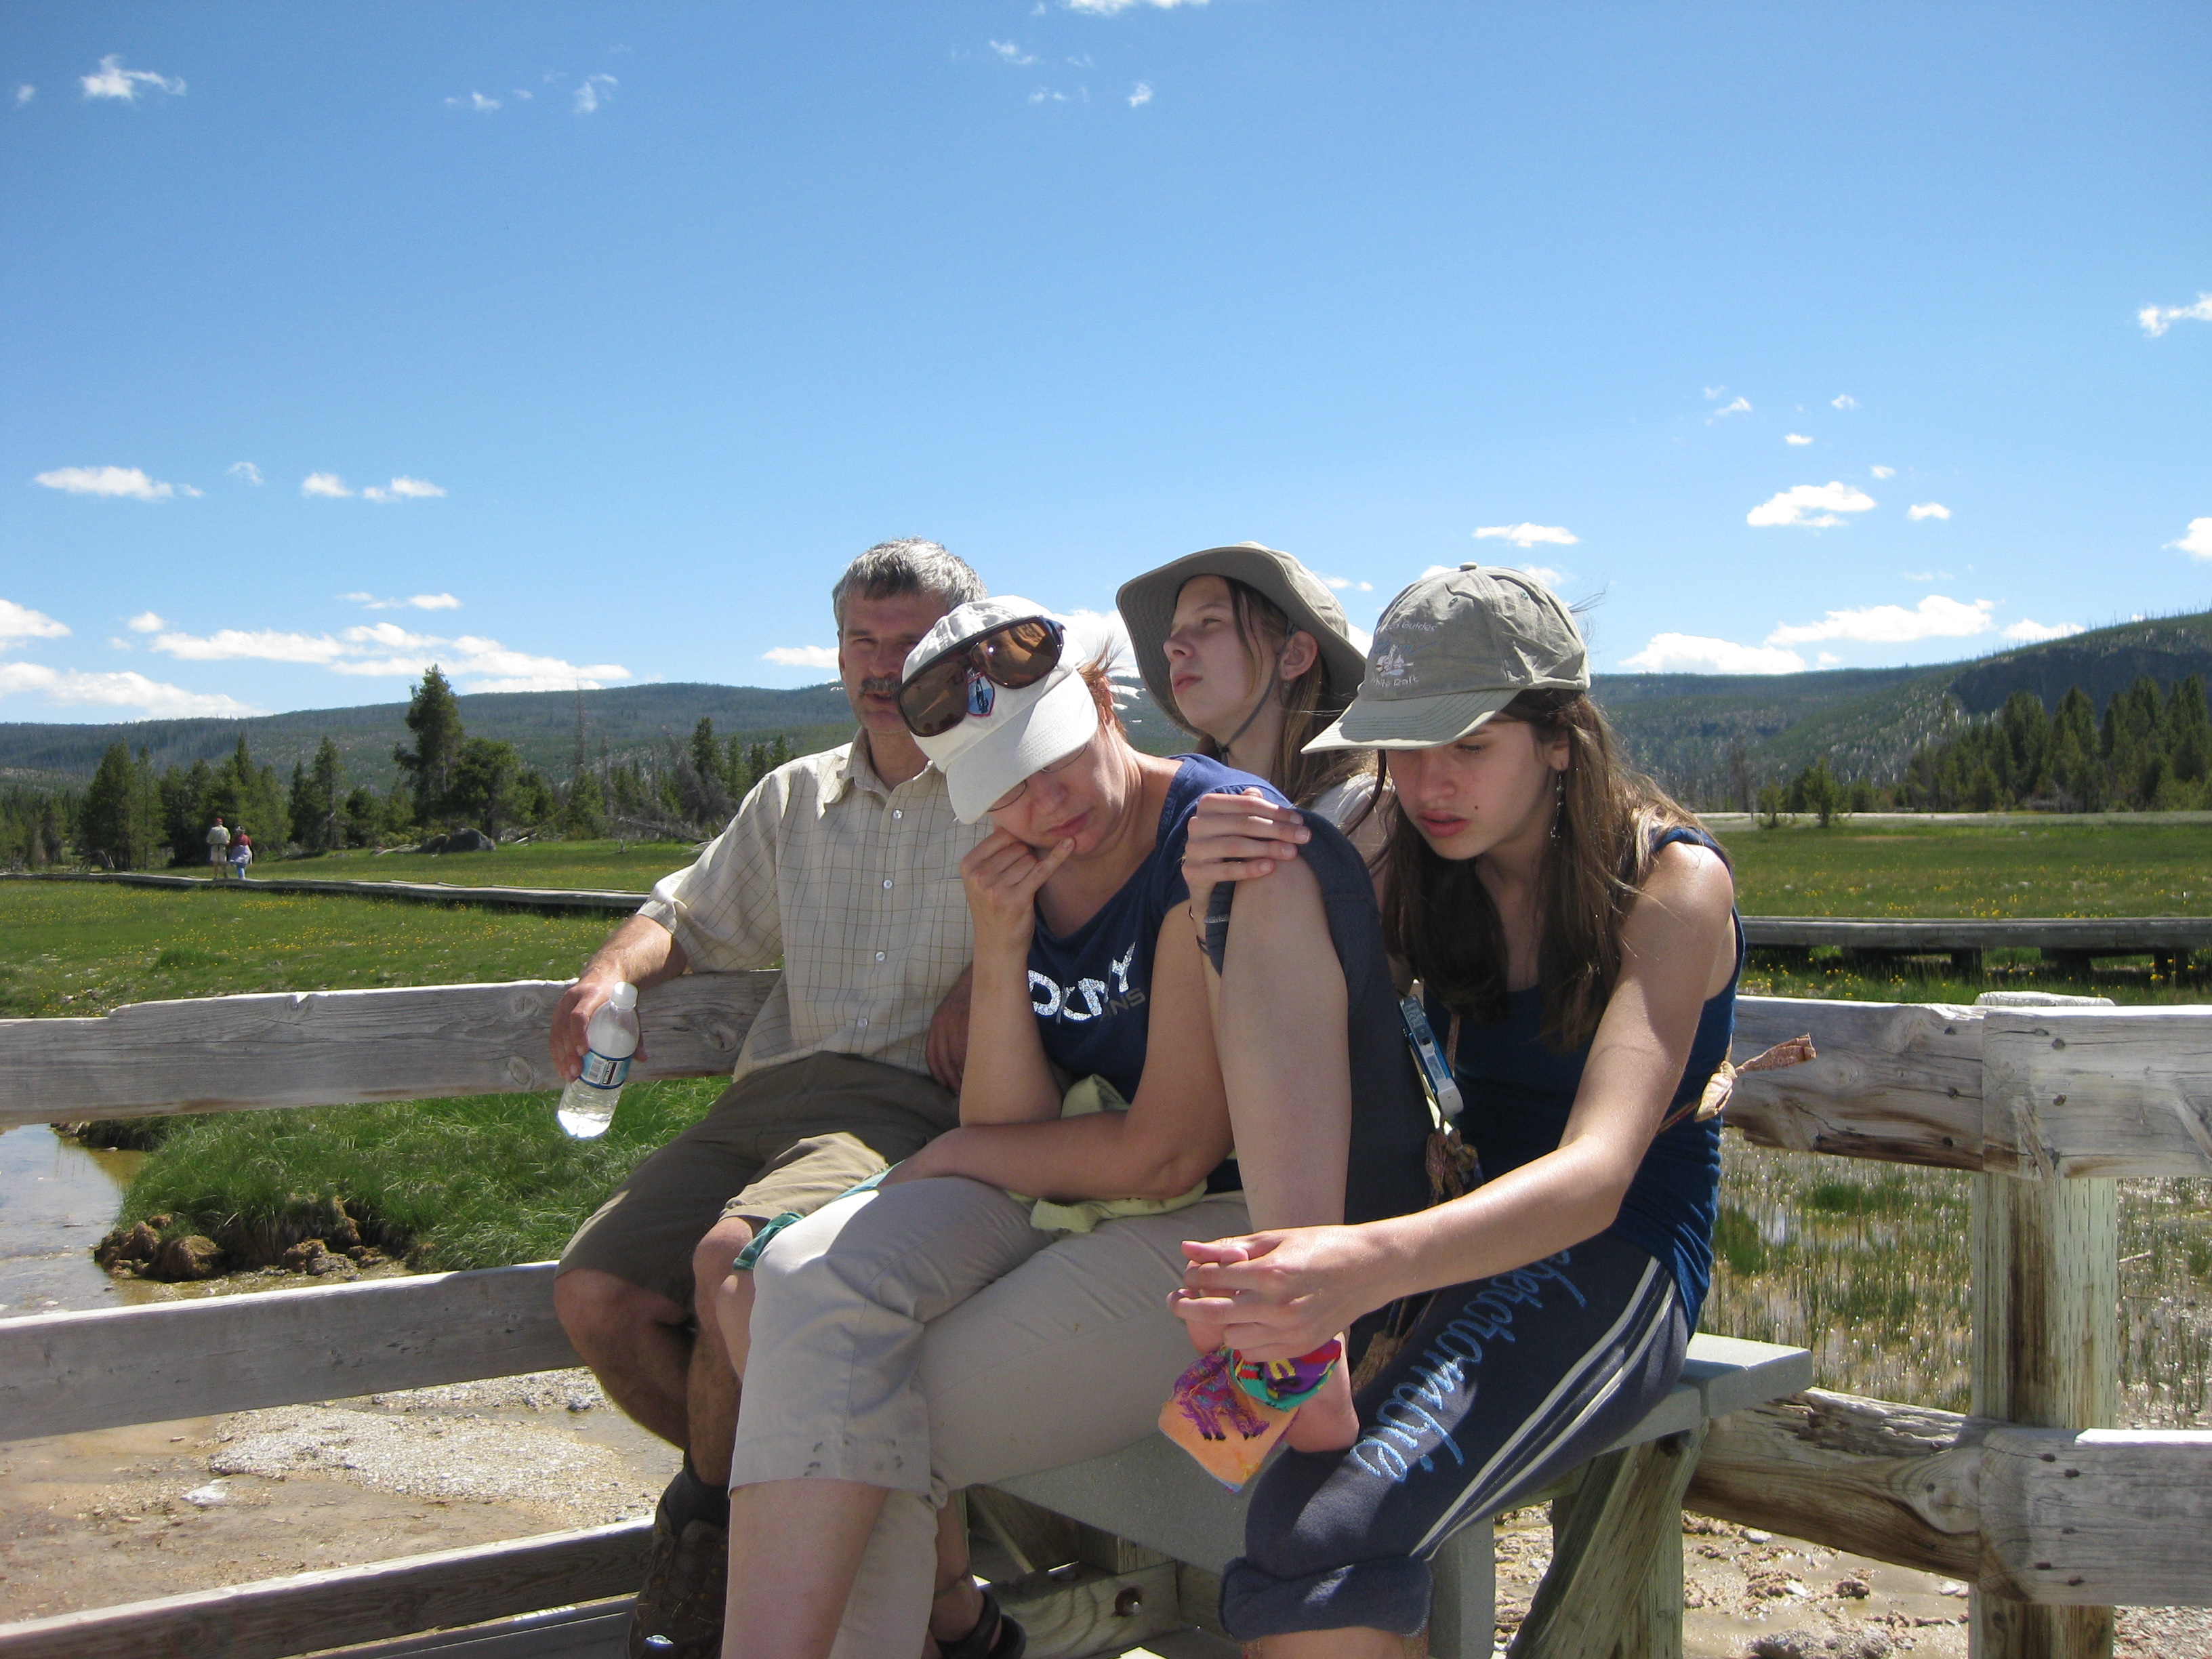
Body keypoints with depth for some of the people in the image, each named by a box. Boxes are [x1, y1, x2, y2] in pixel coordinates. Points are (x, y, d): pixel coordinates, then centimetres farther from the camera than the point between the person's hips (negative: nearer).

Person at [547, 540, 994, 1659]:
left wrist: (995, 967, -15)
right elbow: (692, 916, 30)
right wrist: (611, 971, 7)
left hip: (917, 1106, -6)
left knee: (735, 1256, -32)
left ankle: (707, 1519, -3)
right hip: (773, 1095, 6)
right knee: (595, 1292, -14)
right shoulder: (795, 800, 24)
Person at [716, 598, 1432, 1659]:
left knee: (865, 1428, -18)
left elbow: (1166, 1153, -16)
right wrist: (1000, 953, -13)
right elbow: (1010, 1131, 1)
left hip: (1239, 1224, -7)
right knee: (810, 1276, -19)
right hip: (1084, 1200, 7)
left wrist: (955, 1156, -2)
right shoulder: (1021, 875, 6)